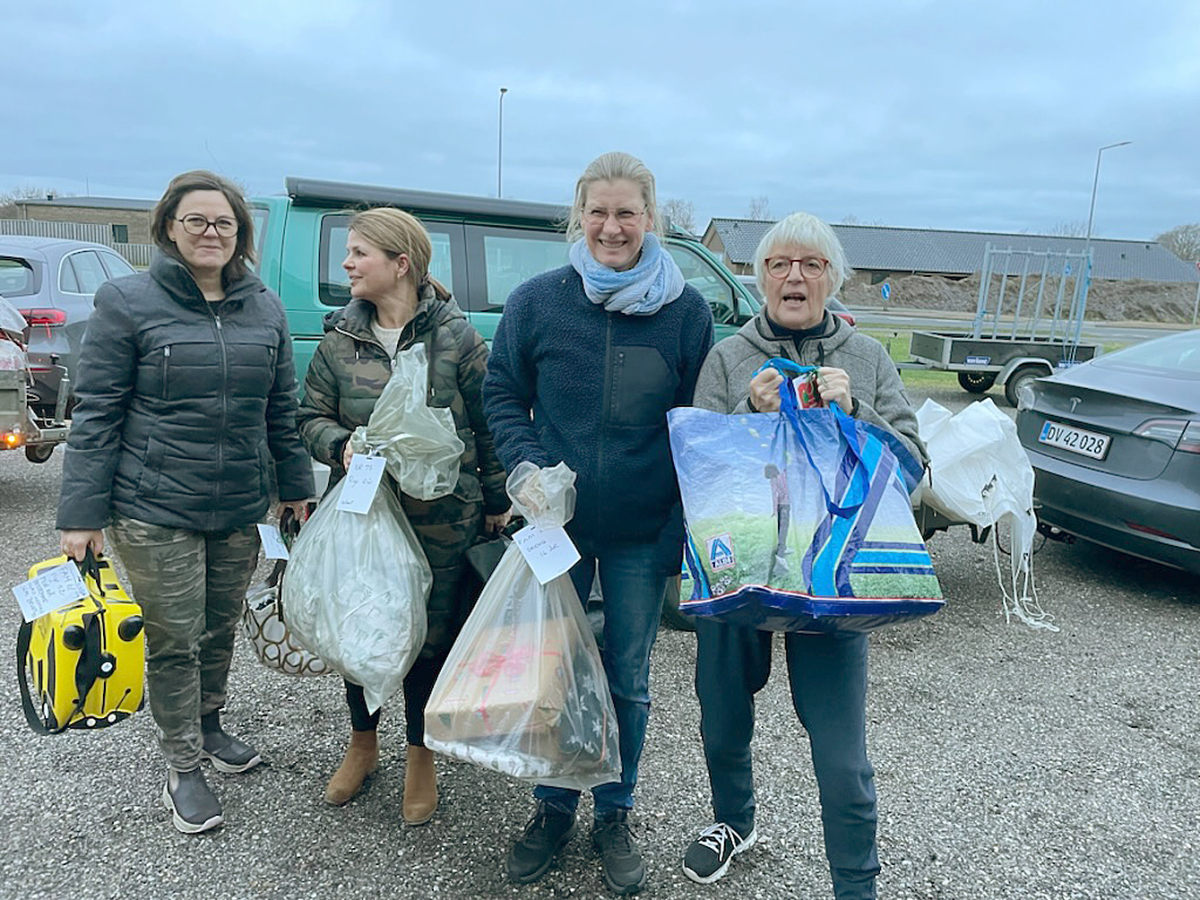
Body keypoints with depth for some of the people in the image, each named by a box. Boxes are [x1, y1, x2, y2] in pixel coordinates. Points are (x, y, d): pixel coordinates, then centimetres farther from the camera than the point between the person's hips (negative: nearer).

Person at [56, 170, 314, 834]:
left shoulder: (265, 309, 7)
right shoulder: (128, 302, -6)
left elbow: (282, 409, 13)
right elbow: (96, 414, -6)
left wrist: (295, 485, 13)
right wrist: (82, 512, -8)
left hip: (242, 510, 4)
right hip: (155, 509, -4)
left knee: (221, 630, 17)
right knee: (174, 641, 4)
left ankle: (208, 728, 41)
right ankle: (183, 771, 22)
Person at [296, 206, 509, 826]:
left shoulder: (456, 337, -5)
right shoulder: (340, 340, 3)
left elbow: (488, 424, 1)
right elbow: (312, 417, 7)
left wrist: (495, 501, 3)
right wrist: (342, 446, -15)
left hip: (441, 521, -2)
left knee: (430, 637, 8)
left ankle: (420, 756, 33)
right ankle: (363, 742, 41)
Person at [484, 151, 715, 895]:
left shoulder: (687, 311, -6)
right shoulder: (538, 301, -5)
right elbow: (502, 396, 5)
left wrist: (682, 531, -8)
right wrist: (532, 465, -13)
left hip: (642, 536, 0)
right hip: (557, 525, 1)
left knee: (629, 682, 13)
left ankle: (616, 815, 36)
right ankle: (553, 810, 36)